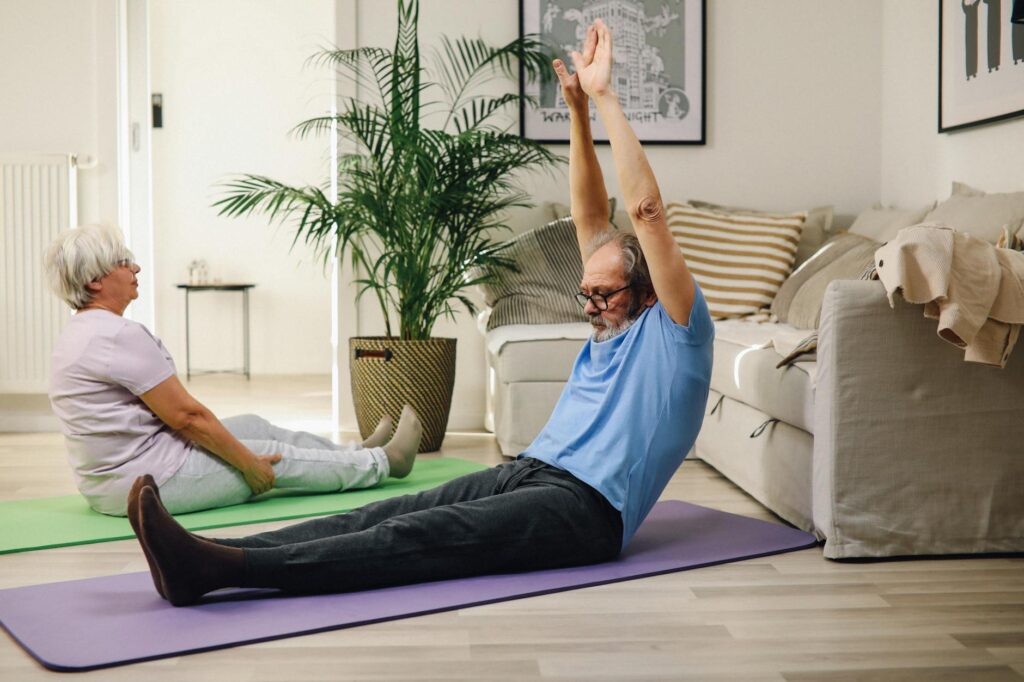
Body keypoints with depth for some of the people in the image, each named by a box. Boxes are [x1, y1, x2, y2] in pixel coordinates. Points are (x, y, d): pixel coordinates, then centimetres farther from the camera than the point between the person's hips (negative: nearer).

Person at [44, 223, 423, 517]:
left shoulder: (80, 333, 9)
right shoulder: (119, 335, -24)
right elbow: (187, 415, -20)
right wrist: (247, 462, -9)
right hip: (150, 481, -10)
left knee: (253, 425, 19)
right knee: (277, 456, 6)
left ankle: (357, 455, 36)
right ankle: (384, 462, 26)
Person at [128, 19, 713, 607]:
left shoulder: (675, 330, 1)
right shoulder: (611, 328, 24)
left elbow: (646, 210, -8)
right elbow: (592, 219, 22)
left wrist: (605, 98, -7)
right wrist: (579, 111, 15)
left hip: (586, 509, -8)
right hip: (529, 473, 8)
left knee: (423, 537, -28)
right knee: (389, 515, -15)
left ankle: (219, 567, -44)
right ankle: (206, 559, -30)